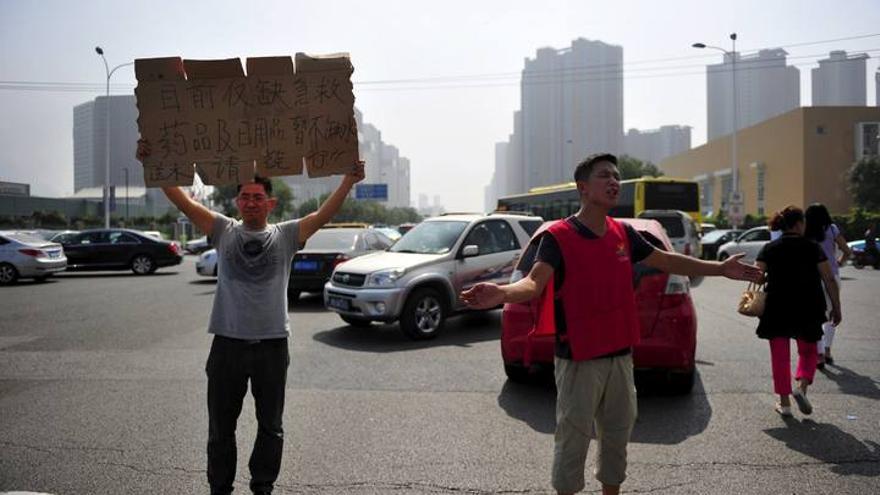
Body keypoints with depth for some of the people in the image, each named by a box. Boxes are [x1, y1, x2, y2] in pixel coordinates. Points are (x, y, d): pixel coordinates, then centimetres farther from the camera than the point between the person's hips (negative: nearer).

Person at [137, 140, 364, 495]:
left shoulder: (286, 235, 2)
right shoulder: (223, 230, 5)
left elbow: (324, 214, -9)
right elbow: (183, 202, -3)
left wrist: (349, 181, -21)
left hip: (272, 344, 0)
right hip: (228, 342, 1)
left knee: (270, 425, 12)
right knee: (221, 425, 12)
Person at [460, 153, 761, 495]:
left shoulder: (623, 233, 6)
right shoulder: (558, 236, -14)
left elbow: (666, 261, 17)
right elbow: (534, 283, -28)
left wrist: (720, 268, 17)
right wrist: (502, 293, -49)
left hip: (621, 355, 6)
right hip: (579, 359, -6)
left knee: (617, 435, 19)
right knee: (573, 441, 3)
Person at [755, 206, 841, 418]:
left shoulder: (769, 249, -1)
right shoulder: (813, 248, -2)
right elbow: (830, 280, -4)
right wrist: (836, 307, 3)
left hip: (777, 310, 0)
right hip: (808, 310, 0)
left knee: (780, 356, 9)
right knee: (808, 351, 18)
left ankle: (784, 402, 11)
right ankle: (801, 387, -4)